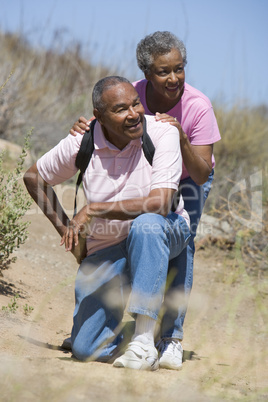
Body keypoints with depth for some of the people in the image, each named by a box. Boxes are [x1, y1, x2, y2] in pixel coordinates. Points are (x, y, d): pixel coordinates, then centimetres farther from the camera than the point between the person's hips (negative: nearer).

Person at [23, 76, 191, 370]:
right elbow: (33, 177, 6)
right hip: (106, 247, 2)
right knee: (86, 349, -10)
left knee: (146, 225, -41)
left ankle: (144, 338, -36)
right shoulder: (81, 144, -13)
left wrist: (92, 210, -29)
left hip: (163, 233, -2)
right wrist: (65, 228, 3)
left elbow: (160, 204, -32)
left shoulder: (162, 133, -21)